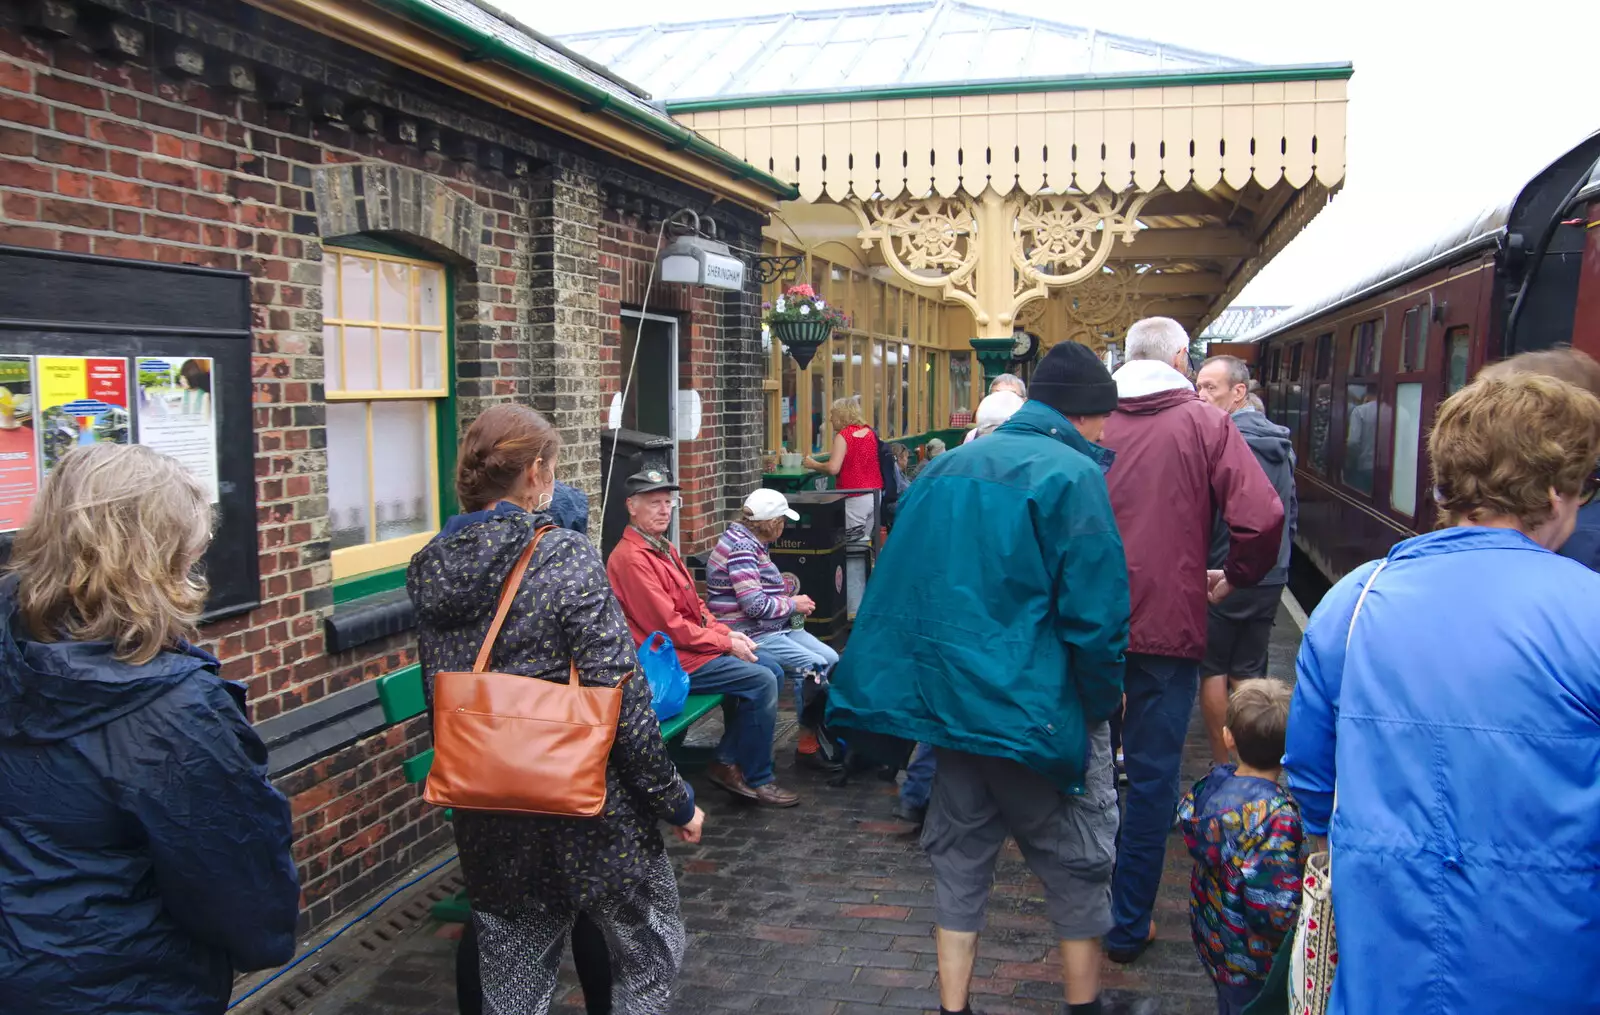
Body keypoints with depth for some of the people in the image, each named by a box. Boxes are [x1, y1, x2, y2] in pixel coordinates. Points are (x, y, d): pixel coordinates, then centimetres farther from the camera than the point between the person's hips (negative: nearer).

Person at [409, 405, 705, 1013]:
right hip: (583, 806, -6)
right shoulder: (567, 558, -18)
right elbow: (621, 698, -19)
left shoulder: (430, 569, 0)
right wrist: (675, 801, -8)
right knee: (650, 951, 17)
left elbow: (437, 693, 9)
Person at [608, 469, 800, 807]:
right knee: (762, 682, -15)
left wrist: (726, 632, 1)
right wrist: (726, 643, -14)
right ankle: (756, 779, -1)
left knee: (772, 670, 8)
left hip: (696, 643, 10)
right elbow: (668, 626, -22)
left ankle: (728, 761, 10)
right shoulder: (632, 558, -19)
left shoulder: (663, 547, 12)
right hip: (673, 660, -10)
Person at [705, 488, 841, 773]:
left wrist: (791, 600, 6)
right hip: (749, 635, -10)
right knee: (813, 665, -21)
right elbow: (755, 605, -23)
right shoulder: (740, 547, -18)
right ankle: (808, 746, -11)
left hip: (774, 628, 10)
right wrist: (793, 604, -9)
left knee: (831, 659, -1)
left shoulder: (751, 543, 13)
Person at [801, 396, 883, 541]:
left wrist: (813, 465, -6)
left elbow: (833, 468, -21)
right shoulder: (869, 432, 8)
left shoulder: (843, 436, -13)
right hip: (875, 495, 7)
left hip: (856, 498, -7)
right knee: (865, 538, 15)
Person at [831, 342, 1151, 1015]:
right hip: (1035, 709, -6)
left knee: (960, 859, 17)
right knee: (1075, 863, 13)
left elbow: (901, 585, 12)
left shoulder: (946, 468, 9)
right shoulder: (1073, 474, -12)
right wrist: (1102, 702, -1)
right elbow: (1095, 613, -17)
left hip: (949, 699, 6)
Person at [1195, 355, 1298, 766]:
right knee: (1250, 674, 14)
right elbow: (1291, 510, 17)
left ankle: (1221, 766, 11)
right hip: (1272, 578, 7)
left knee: (1213, 670, 6)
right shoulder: (1280, 442, 9)